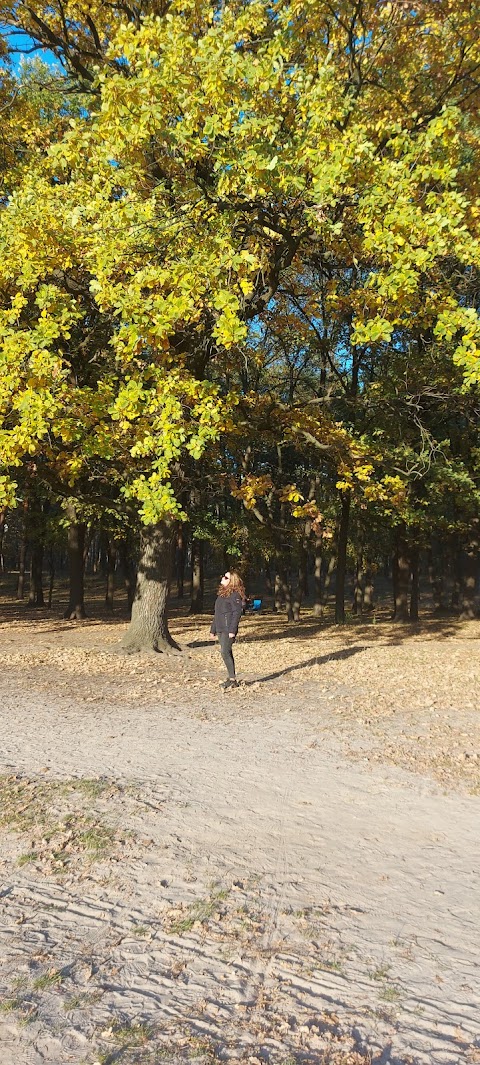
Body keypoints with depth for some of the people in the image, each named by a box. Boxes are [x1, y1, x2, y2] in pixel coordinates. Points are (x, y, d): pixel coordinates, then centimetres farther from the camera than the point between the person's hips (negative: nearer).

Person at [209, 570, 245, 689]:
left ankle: (232, 679, -6)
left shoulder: (235, 594, -10)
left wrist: (232, 630, -22)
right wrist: (213, 630, 22)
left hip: (228, 629, -9)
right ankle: (231, 679, 15)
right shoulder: (221, 593, 18)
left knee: (225, 652, -13)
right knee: (227, 653, 10)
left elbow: (237, 612, -16)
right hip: (220, 629, 9)